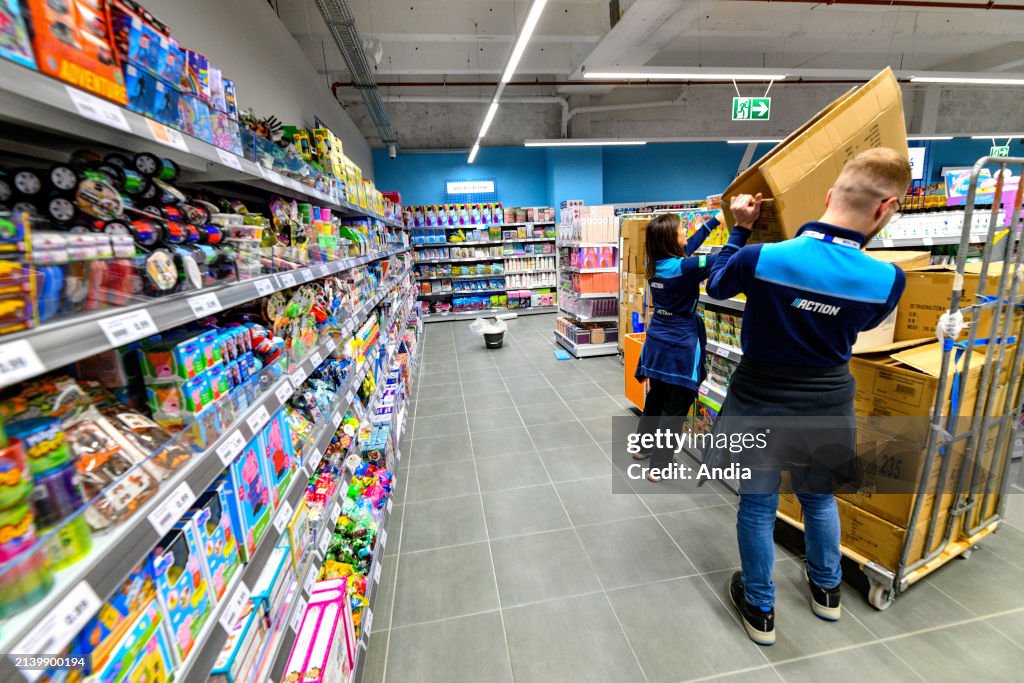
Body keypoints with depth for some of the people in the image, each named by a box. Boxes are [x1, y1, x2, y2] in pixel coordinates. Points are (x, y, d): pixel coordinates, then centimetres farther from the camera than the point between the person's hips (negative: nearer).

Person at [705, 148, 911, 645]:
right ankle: (826, 590, 51)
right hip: (825, 408, 3)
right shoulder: (888, 280, -15)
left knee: (757, 505, 16)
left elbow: (717, 286, 0)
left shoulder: (759, 259, -23)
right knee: (819, 497, 28)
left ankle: (760, 609, 34)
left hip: (760, 405, -2)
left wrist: (740, 228, 7)